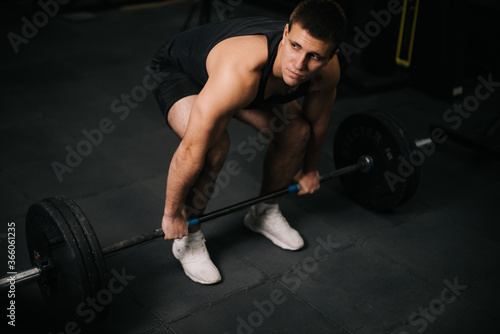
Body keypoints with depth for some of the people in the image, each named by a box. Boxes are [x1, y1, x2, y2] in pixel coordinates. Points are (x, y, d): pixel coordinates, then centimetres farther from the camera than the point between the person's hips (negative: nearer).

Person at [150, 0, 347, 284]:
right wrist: (171, 214, -26)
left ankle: (264, 213, 21)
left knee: (297, 132, -5)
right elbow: (190, 151, -38)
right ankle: (188, 240, -6)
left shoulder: (327, 71, -26)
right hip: (178, 70, -6)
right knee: (215, 145, -31)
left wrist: (310, 169, 12)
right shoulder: (240, 72, -47)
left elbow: (317, 121, -3)